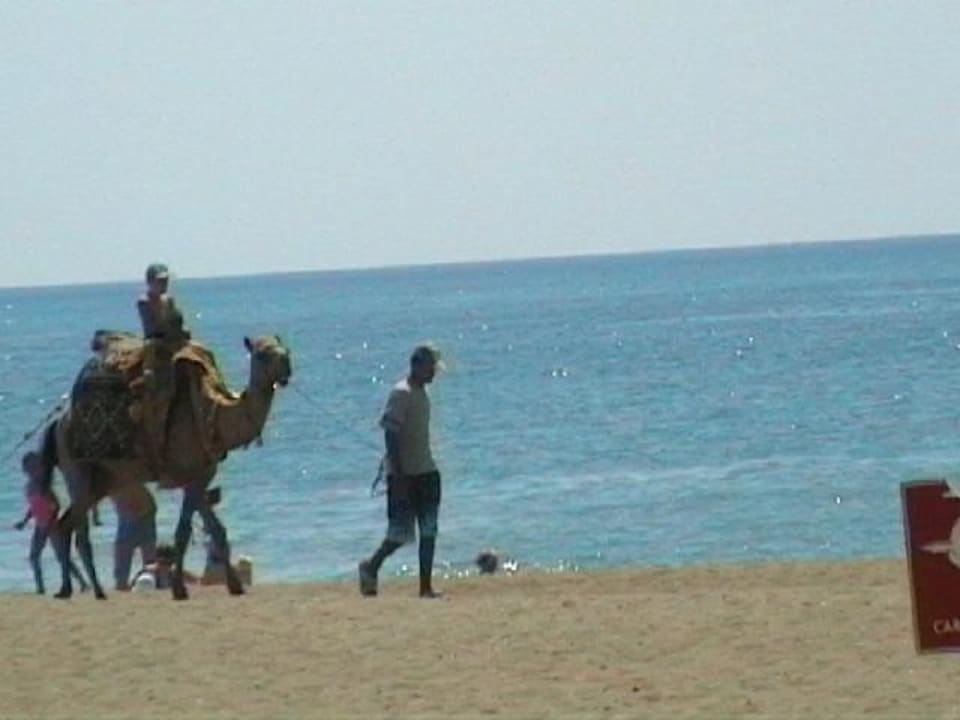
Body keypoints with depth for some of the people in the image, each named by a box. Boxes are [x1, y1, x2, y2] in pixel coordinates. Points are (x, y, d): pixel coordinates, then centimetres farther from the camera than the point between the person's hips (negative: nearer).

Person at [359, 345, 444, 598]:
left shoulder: (421, 394, 13)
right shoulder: (401, 394, -14)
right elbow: (391, 436, -18)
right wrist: (398, 477, -21)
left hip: (426, 473, 8)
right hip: (405, 474, -8)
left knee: (429, 532, 3)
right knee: (401, 532, -4)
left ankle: (426, 586, 3)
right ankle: (371, 567, 19)